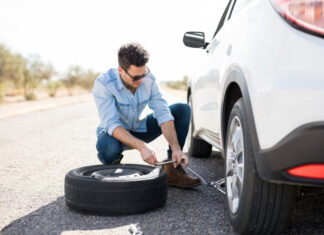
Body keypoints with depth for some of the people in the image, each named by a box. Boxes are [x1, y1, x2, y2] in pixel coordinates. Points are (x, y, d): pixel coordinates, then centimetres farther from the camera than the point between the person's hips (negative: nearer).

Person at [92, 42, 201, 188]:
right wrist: (141, 146, -48)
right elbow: (111, 124, -35)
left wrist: (176, 148, -31)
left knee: (182, 109, -12)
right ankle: (112, 166, -4)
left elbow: (163, 113, -18)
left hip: (140, 130, 5)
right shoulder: (103, 84, -28)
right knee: (108, 147, -43)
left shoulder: (149, 79, -15)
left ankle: (171, 170, -14)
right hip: (116, 133, -4)